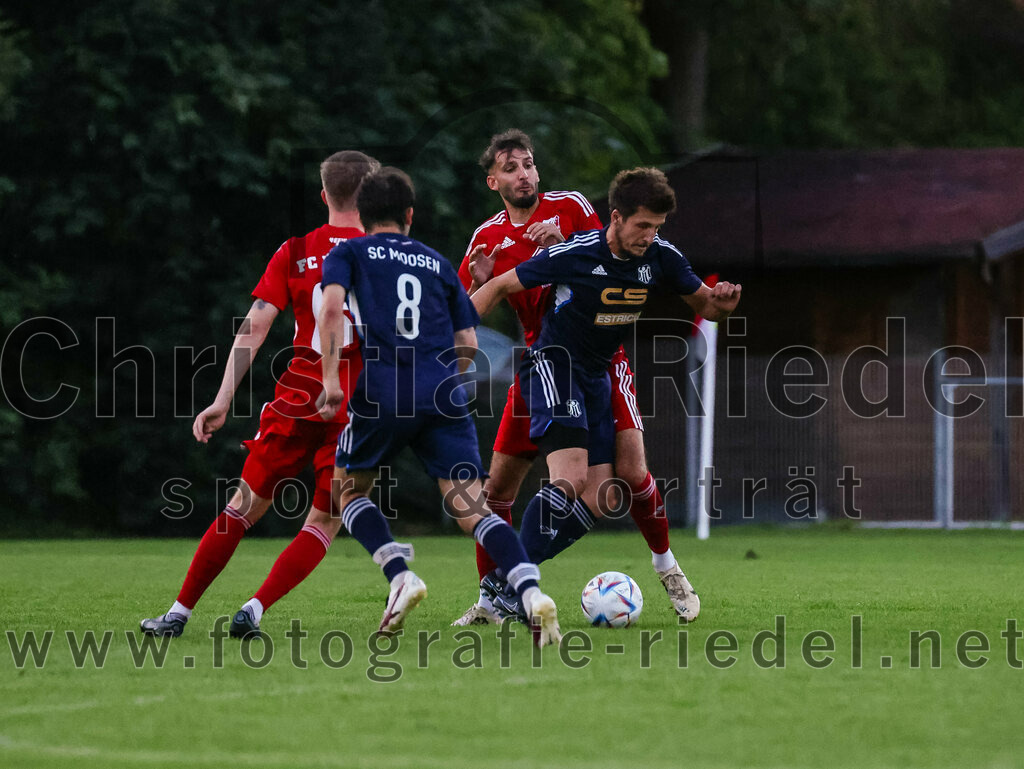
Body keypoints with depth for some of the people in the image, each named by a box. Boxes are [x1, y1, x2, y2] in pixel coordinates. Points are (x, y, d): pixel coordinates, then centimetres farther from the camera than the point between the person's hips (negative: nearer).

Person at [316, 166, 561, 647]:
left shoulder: (349, 254, 14)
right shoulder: (438, 264, 24)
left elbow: (332, 307, -7)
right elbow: (468, 345, 18)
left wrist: (330, 378, -11)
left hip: (382, 392, -2)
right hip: (443, 399, 2)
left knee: (348, 491, 19)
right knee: (470, 506, -5)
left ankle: (399, 576, -5)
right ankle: (531, 593, -27)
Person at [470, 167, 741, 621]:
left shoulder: (660, 258, -4)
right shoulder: (574, 254, -19)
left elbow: (705, 306, 8)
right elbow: (502, 286, -9)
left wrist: (721, 303, -17)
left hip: (596, 375, 7)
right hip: (553, 363, -7)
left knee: (597, 498, -2)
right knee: (569, 480, -26)